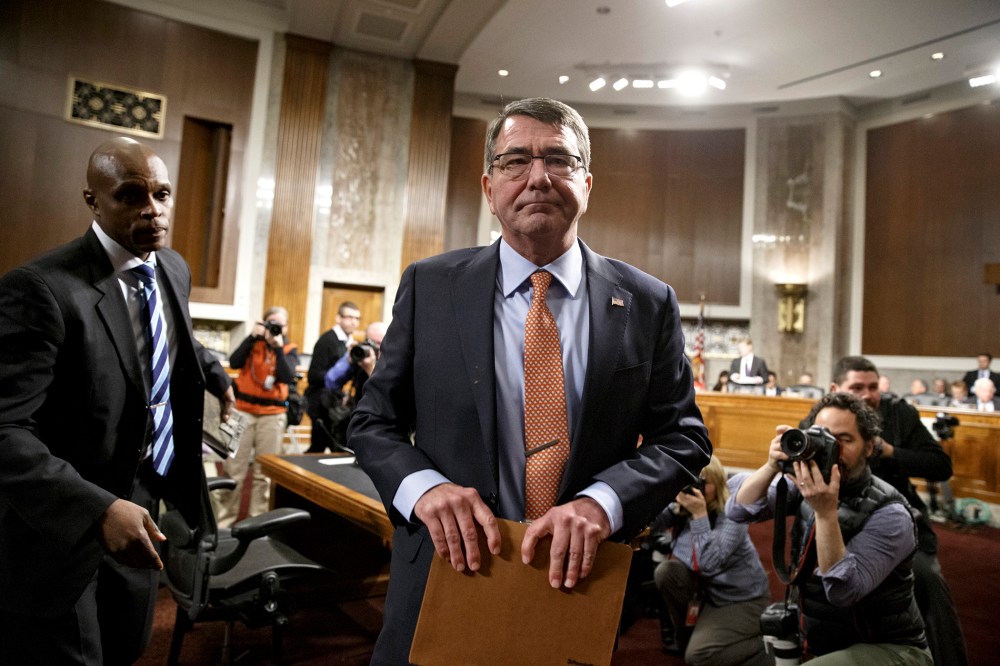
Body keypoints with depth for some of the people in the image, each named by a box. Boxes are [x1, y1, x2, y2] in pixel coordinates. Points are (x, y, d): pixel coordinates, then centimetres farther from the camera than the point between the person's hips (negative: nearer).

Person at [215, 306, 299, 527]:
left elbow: (288, 378, -13)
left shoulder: (290, 350, 4)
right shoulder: (254, 342, 7)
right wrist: (253, 336, -13)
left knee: (264, 472, 6)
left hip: (273, 416, 0)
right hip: (243, 412, 0)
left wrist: (278, 347, -16)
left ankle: (257, 520, 16)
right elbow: (234, 363, -10)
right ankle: (225, 519, 14)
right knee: (233, 469, 2)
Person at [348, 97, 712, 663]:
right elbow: (374, 421, 1)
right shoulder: (428, 287, -3)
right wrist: (423, 484, -19)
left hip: (582, 581, 1)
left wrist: (602, 501, -19)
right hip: (450, 575, 0)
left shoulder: (648, 303, -3)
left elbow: (684, 436, -2)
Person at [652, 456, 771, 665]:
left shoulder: (732, 514, -25)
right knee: (666, 571, -19)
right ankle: (680, 636, 4)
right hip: (710, 591, 6)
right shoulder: (680, 510, -7)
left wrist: (700, 514, -38)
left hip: (743, 599, -6)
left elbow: (708, 563, -38)